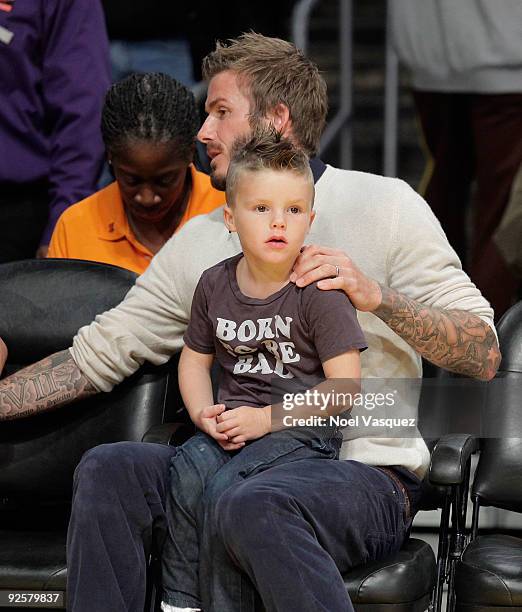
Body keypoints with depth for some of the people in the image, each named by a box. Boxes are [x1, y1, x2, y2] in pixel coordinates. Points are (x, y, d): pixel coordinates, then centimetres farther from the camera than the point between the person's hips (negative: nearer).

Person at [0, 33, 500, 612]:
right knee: (107, 469, -20)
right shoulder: (199, 241, 15)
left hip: (363, 472, -5)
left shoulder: (383, 205, 2)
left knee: (252, 506, -36)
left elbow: (483, 355, -5)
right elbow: (94, 356, 14)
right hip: (239, 461, 5)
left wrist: (376, 296, -19)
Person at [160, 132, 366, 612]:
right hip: (231, 422, 5)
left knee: (227, 488, -28)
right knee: (187, 470, -24)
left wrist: (265, 418, -16)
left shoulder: (319, 292, -10)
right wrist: (203, 412, 0)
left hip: (304, 429, -5)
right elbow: (195, 357, 20)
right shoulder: (215, 284, 6)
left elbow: (346, 386, -12)